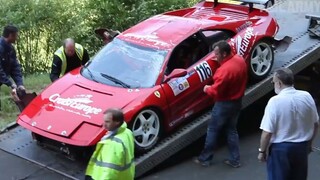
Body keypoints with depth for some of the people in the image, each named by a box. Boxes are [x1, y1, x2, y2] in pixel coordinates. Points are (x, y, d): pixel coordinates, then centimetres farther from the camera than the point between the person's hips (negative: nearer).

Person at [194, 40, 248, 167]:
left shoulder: (225, 70, -31)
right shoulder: (240, 60, -4)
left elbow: (216, 91, -26)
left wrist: (207, 89, -5)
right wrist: (219, 62, 9)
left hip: (224, 104, -8)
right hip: (237, 101, 8)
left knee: (212, 130, 8)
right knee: (232, 130, 19)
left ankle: (205, 159, 20)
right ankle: (235, 160, 23)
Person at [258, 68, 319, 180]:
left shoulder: (275, 101, -20)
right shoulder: (306, 96, -4)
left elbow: (267, 132, -20)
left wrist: (262, 151, -6)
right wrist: (309, 143, 21)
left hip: (281, 148, -5)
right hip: (302, 146, 5)